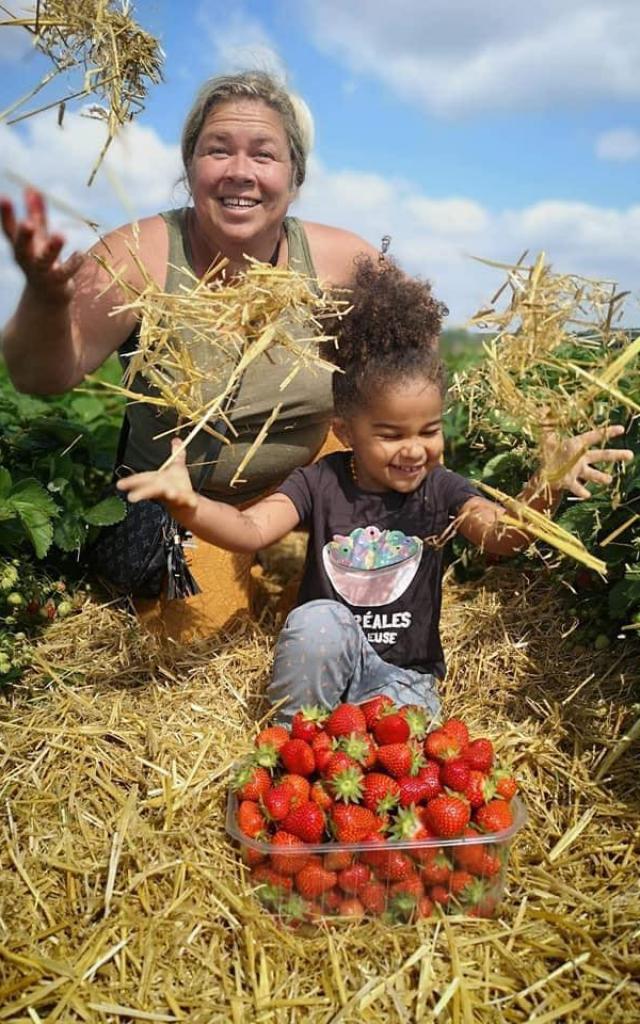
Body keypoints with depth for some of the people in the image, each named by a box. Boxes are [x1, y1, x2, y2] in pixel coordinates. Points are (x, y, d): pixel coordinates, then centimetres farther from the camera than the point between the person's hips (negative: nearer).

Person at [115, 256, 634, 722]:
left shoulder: (441, 489, -6)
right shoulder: (322, 483, -9)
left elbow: (503, 536, -24)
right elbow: (251, 529, -24)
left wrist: (543, 491, -47)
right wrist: (188, 504, -46)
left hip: (405, 672, 0)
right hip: (325, 659, 1)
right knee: (317, 620, -34)